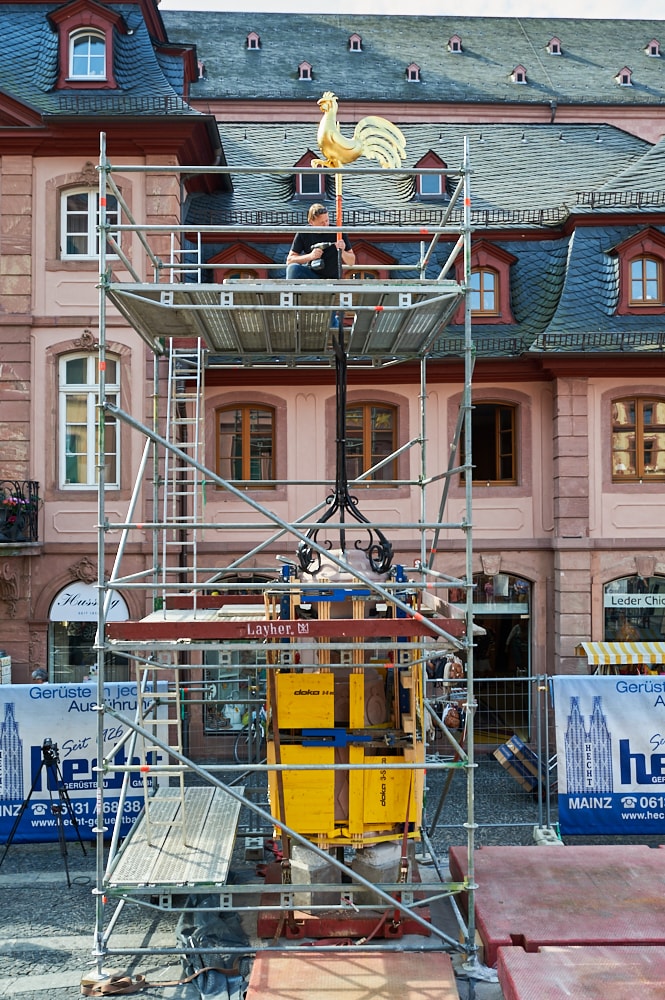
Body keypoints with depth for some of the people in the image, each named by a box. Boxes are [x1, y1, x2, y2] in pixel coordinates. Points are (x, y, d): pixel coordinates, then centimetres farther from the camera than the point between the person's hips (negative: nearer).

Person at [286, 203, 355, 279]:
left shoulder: (337, 232, -7)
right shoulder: (303, 234, -5)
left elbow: (351, 262, -2)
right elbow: (289, 260, -6)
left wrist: (342, 252, -23)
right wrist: (310, 256, -20)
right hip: (311, 274, 1)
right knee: (293, 268, -28)